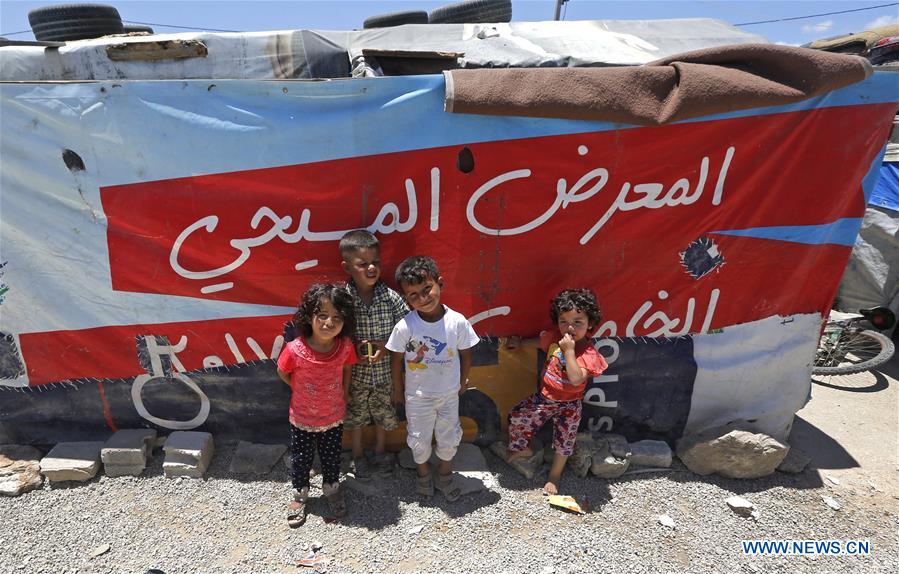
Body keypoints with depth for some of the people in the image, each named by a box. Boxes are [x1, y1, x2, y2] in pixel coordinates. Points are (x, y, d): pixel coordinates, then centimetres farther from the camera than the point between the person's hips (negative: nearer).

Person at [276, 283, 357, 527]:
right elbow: (283, 373, -8)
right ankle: (300, 494, 49)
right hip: (302, 419, -1)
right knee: (301, 459, 21)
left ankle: (331, 488, 52)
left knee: (331, 457, 24)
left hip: (334, 417, 2)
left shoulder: (345, 346, -22)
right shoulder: (295, 350, -29)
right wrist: (303, 392, -4)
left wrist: (343, 396, 1)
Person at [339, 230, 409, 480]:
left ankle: (380, 452, 49)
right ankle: (358, 455, 47)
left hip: (384, 372, 1)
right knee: (355, 417, 21)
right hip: (354, 374, -1)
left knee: (384, 415, 22)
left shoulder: (391, 297, -16)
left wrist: (385, 347, -21)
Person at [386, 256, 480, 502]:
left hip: (449, 394, 1)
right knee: (419, 440, 19)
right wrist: (398, 390, 2)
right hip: (417, 396, -1)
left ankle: (445, 473, 49)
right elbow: (396, 359, -8)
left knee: (449, 438, 20)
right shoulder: (405, 327, -23)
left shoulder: (457, 322, -20)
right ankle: (423, 472, 49)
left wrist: (462, 382, 7)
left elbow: (465, 354, -4)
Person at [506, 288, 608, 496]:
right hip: (544, 397, 4)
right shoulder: (554, 337, -10)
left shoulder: (588, 354, -26)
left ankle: (554, 475, 37)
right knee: (517, 417, 7)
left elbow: (576, 379, -40)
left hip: (568, 405, -4)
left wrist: (569, 350, -40)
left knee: (564, 442, 11)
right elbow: (537, 342, 13)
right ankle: (524, 449, 35)